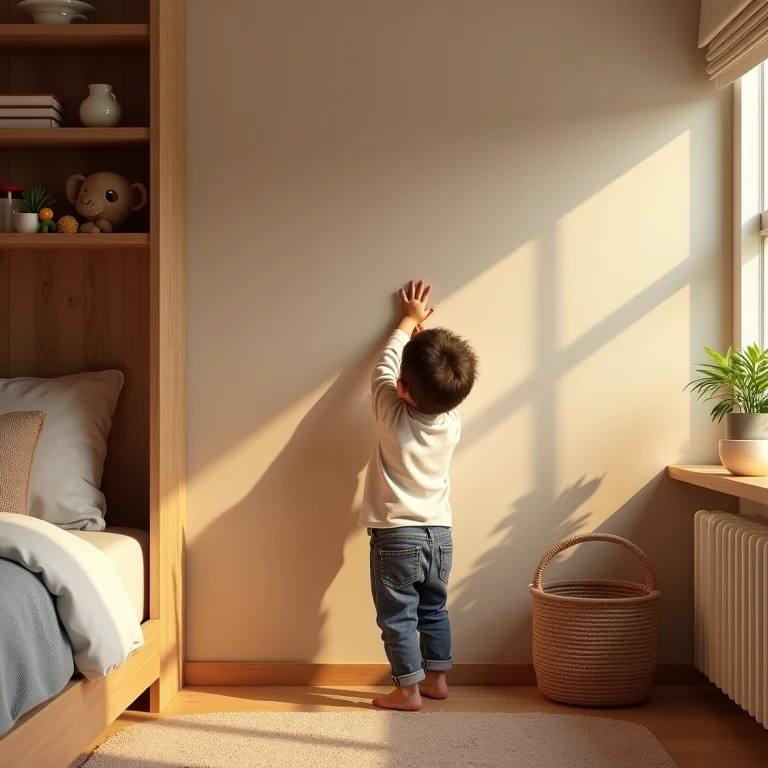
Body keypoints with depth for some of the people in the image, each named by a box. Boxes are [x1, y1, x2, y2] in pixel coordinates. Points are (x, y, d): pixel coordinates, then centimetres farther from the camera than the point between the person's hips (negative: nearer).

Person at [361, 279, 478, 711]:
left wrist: (410, 323, 13)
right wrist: (424, 333, 22)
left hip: (396, 537, -5)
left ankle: (408, 690, 11)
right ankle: (437, 678, 29)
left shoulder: (392, 416, -18)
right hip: (440, 535, 5)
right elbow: (438, 390, 14)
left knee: (398, 617, 6)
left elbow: (385, 366, -1)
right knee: (434, 609, 20)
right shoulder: (453, 424, -7)